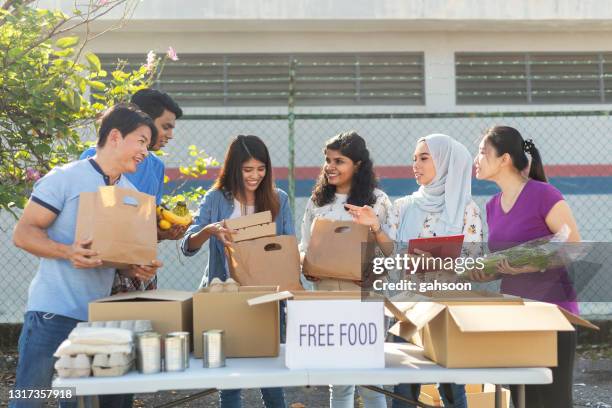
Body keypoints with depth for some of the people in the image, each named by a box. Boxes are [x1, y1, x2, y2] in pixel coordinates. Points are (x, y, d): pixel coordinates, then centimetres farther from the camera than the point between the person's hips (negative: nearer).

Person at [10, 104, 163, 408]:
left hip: (98, 315, 6)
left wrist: (137, 269, -3)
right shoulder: (65, 178, -7)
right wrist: (69, 252, -24)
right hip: (52, 313, -6)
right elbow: (23, 233, -8)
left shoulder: (132, 195, 13)